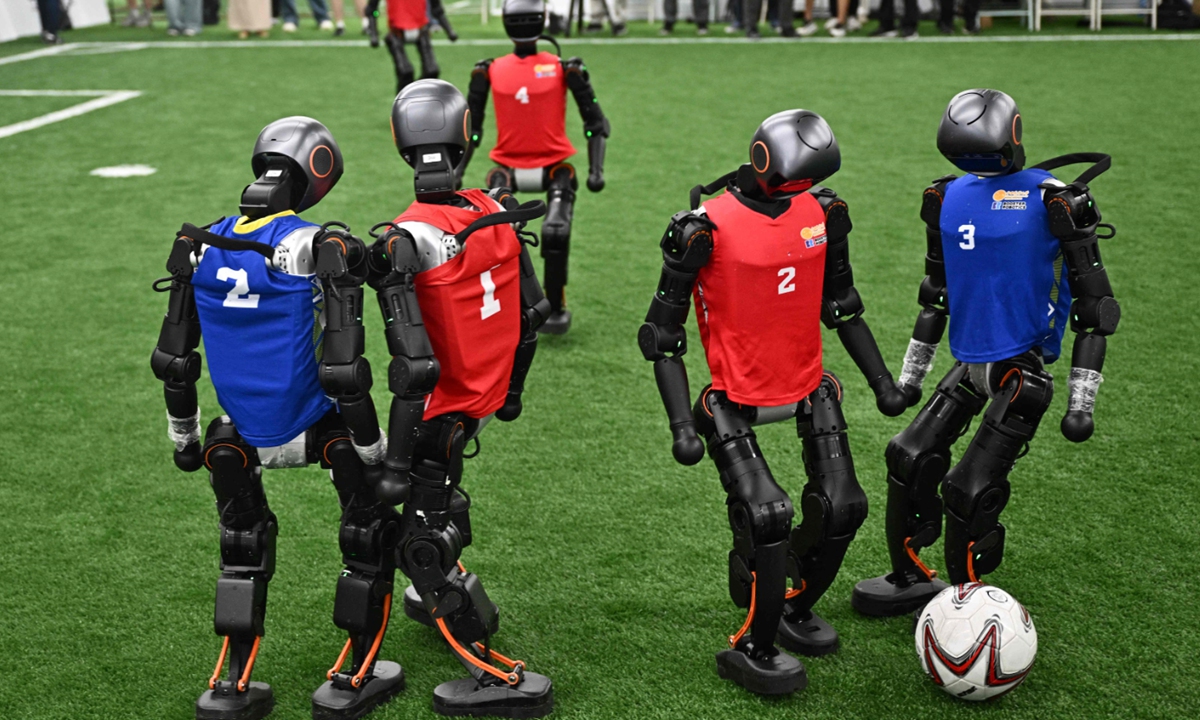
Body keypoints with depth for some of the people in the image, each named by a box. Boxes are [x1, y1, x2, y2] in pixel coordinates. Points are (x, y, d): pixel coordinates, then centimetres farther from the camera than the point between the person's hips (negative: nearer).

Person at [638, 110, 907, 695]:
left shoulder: (822, 212, 0)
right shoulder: (707, 228, -17)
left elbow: (840, 305, 15)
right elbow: (662, 333, -12)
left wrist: (881, 380, 12)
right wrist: (682, 425, -18)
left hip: (808, 385, 6)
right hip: (735, 399, -5)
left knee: (841, 507, 3)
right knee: (766, 516, -15)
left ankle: (793, 608, 31)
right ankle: (753, 651, 8)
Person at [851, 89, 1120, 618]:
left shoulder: (1052, 202, -13)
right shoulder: (949, 197, 6)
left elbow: (1093, 302, -9)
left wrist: (1081, 400, -12)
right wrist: (911, 374, 21)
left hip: (1022, 367, -6)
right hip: (970, 361, 6)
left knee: (970, 490, -8)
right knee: (909, 459, 4)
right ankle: (911, 578, 23)